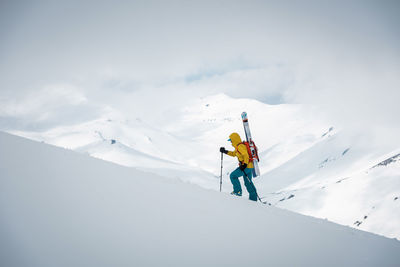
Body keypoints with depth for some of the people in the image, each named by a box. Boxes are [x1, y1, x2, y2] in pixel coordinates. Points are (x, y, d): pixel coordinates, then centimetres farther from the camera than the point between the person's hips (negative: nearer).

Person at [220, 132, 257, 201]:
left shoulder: (240, 146, -15)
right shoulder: (238, 147, 17)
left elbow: (246, 155, -25)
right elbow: (233, 154, 32)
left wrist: (244, 164, -35)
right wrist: (225, 151, 24)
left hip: (247, 166, -10)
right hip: (249, 166, 10)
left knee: (233, 176, -4)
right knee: (248, 182, 15)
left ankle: (238, 191, -1)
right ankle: (253, 198, 18)